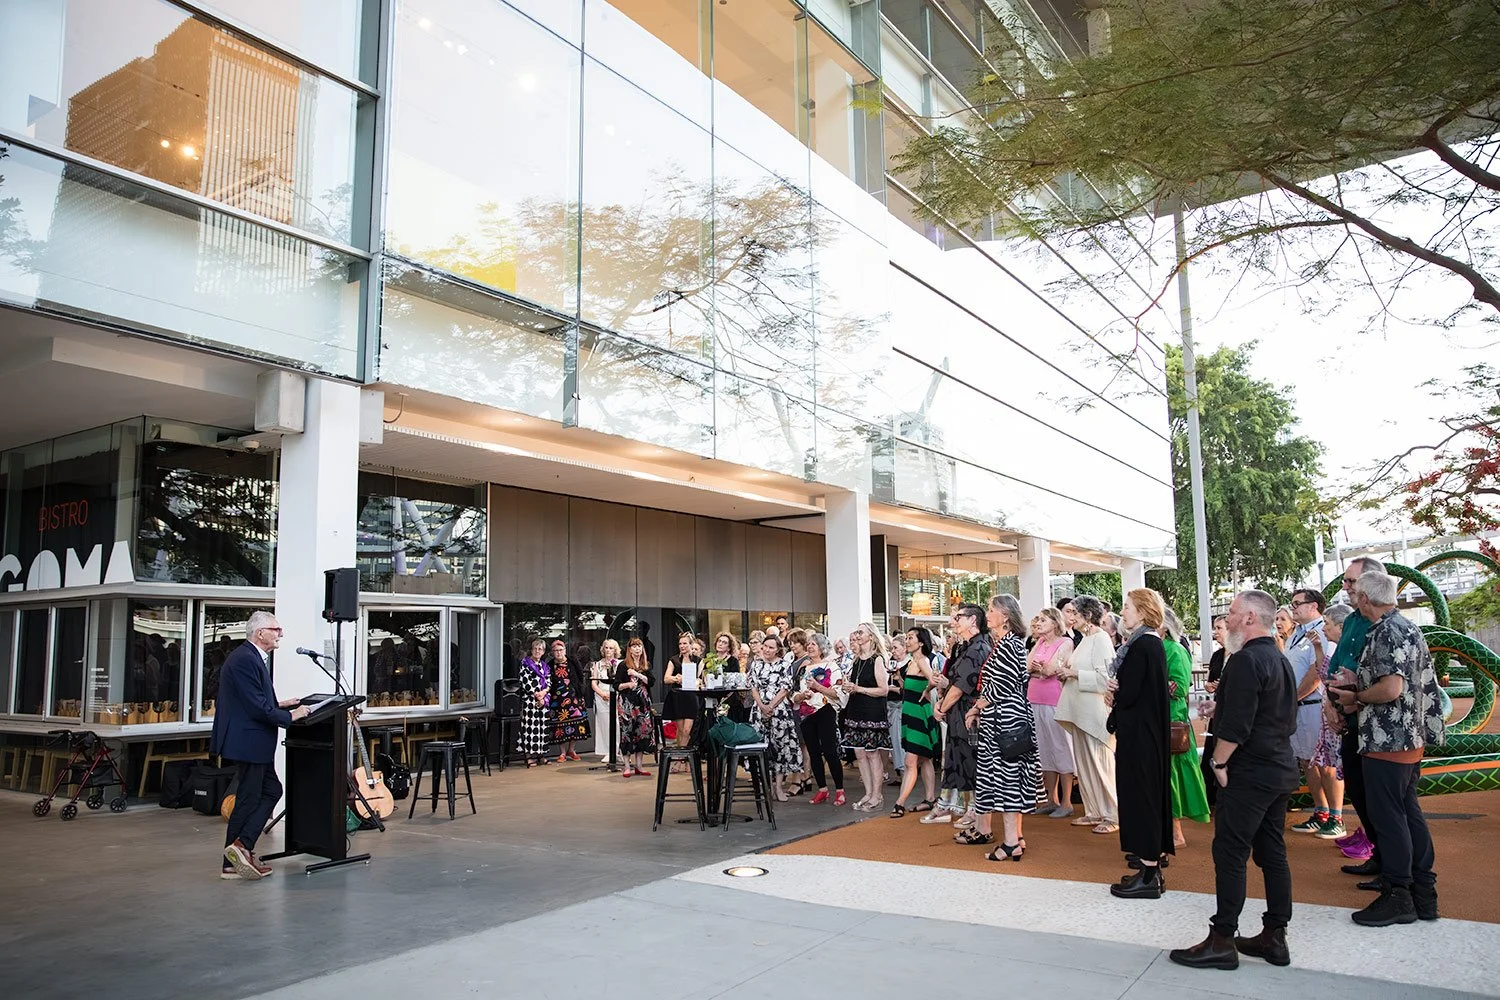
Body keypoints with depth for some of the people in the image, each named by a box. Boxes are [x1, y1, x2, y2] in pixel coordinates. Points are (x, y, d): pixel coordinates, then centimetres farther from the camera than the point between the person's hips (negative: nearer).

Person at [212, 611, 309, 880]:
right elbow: (258, 708, -23)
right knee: (249, 800, 0)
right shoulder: (245, 659, -20)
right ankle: (231, 863, 9)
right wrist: (290, 716, -13)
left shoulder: (252, 657, 14)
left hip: (253, 742, 11)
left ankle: (241, 849, 17)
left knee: (271, 791, 15)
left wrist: (279, 704, 12)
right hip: (247, 742, -11)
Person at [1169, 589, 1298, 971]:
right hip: (1281, 770, 10)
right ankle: (1274, 937, 20)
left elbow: (1235, 724, -23)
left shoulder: (1245, 660, -18)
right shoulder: (1281, 660, 13)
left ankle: (1222, 941, 1)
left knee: (1230, 855, -4)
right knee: (1272, 853, 13)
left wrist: (1220, 762, -12)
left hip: (1248, 773, -10)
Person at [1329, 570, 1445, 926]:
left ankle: (1398, 897, 5)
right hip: (1412, 739, 10)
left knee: (1387, 817, -2)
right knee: (1409, 813, 15)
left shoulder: (1386, 632, -18)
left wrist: (1355, 697, -9)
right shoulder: (1408, 626, 14)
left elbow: (1391, 688, -26)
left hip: (1386, 742, -10)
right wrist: (1358, 682, 12)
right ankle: (1423, 893, 22)